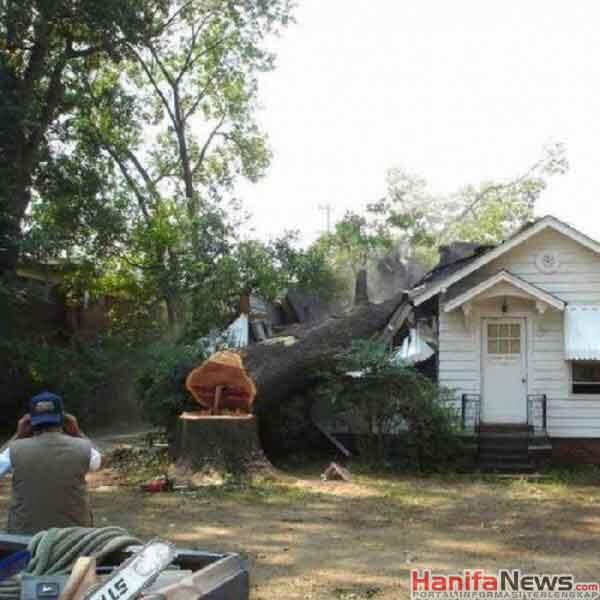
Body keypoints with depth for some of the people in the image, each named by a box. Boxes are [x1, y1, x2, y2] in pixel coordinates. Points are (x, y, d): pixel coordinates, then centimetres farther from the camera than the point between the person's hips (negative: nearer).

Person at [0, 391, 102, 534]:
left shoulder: (16, 450, -11)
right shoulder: (82, 448, -9)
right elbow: (96, 461, 15)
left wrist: (18, 436, 11)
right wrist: (77, 433, 12)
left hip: (24, 534, 0)